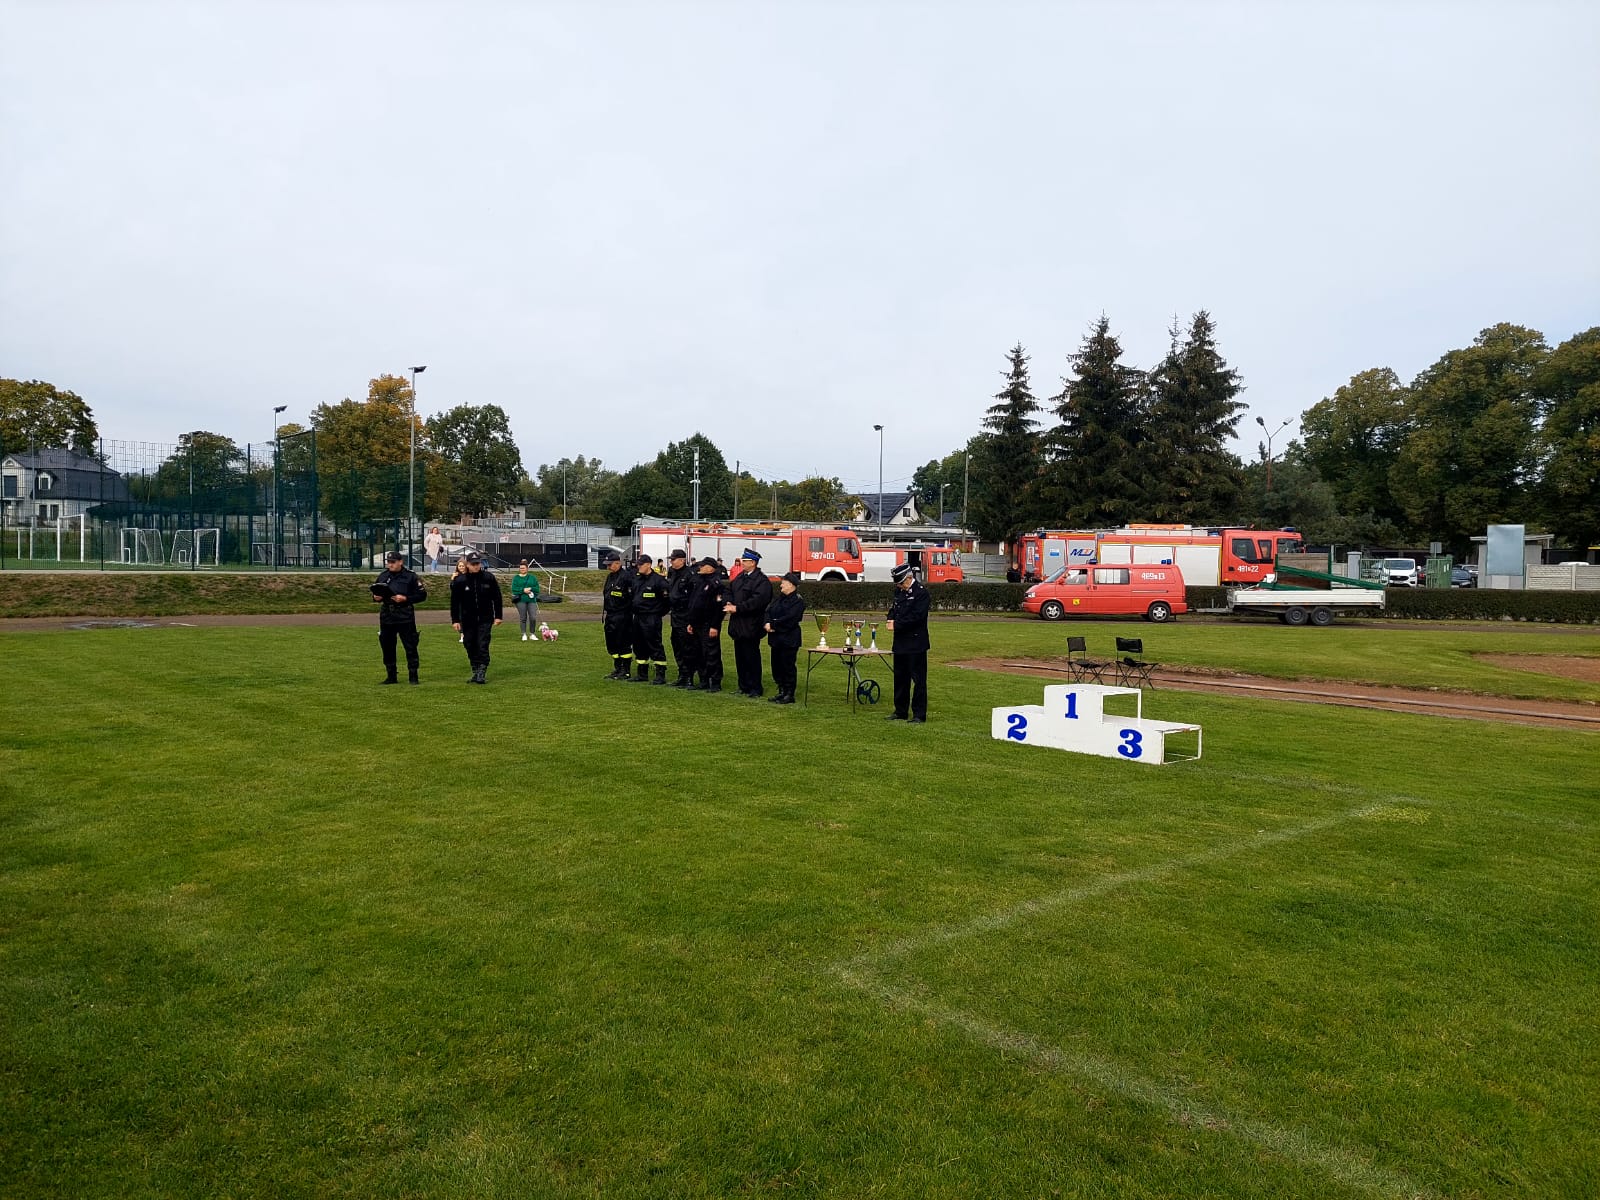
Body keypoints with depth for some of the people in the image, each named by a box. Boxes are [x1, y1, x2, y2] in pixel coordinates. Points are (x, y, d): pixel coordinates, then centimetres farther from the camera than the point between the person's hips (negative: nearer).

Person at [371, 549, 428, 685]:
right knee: (387, 647, 8)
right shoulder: (383, 577, 12)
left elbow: (422, 594, -3)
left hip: (405, 617, -5)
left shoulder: (410, 576, -3)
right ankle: (392, 676, 18)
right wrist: (376, 598, -1)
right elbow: (375, 593, 22)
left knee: (410, 647, -3)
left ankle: (413, 676, 4)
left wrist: (406, 598, -15)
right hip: (386, 617, 5)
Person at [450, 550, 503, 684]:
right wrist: (455, 620, -2)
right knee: (471, 647, 7)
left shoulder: (489, 578, -3)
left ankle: (482, 673, -7)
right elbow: (454, 602, 1)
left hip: (485, 619, -1)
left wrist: (498, 616, 3)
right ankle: (475, 672, 18)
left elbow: (497, 598, 4)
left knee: (483, 646, -9)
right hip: (468, 620, 1)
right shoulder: (460, 581, -4)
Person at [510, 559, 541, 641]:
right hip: (521, 600, -1)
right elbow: (514, 589, -2)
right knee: (523, 618, -1)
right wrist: (523, 590, -13)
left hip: (531, 600, 1)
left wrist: (530, 589, -11)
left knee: (533, 618, -6)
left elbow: (537, 588, 6)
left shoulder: (532, 577, 12)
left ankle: (532, 634, 8)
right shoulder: (516, 578, 8)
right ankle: (524, 635, 10)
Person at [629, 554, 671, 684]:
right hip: (637, 617, 8)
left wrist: (660, 613, -4)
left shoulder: (658, 580, -12)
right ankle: (642, 674, 23)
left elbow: (667, 599, -12)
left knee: (655, 646, -7)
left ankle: (661, 675, -3)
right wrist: (635, 610, 17)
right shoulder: (636, 579, 12)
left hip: (651, 619, -8)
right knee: (639, 646, 13)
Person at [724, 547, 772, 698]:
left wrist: (737, 608, -23)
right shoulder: (740, 577, 14)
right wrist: (729, 603, -2)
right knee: (740, 657, 13)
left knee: (752, 658, -2)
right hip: (738, 625, 8)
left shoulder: (762, 581, -13)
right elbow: (730, 591, 20)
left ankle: (755, 690, 6)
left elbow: (757, 601, -23)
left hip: (750, 626, -8)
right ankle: (744, 687, 22)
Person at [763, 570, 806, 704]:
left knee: (788, 666, -3)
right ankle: (782, 692, 22)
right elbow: (769, 612, 10)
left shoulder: (798, 600, -10)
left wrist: (773, 624, -16)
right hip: (776, 638, 8)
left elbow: (789, 619, -20)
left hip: (789, 639, -8)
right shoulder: (779, 598, 17)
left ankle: (789, 695, 5)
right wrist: (767, 624, -10)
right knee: (776, 665, 12)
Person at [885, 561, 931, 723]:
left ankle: (919, 714, 3)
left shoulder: (921, 593, -12)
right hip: (900, 643, 8)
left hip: (916, 644, -8)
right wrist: (891, 619, -2)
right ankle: (900, 711, 24)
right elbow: (893, 608, 21)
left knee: (918, 679, -2)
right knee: (900, 678, 14)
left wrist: (897, 625, -17)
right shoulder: (899, 591, 12)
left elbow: (916, 617, -19)